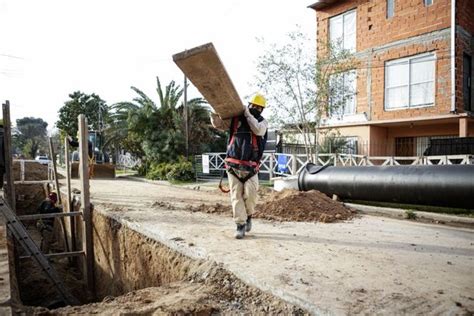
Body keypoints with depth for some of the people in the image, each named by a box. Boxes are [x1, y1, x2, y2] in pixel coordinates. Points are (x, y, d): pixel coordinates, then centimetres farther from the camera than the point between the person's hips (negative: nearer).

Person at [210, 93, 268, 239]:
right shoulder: (235, 118, 9)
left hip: (250, 166, 0)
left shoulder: (262, 122, 9)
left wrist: (247, 114, -10)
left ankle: (248, 216, 20)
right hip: (233, 164, 0)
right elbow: (218, 124, 10)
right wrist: (215, 114, -9)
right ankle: (240, 225, 7)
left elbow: (258, 130, -13)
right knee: (236, 196, 0)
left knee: (250, 194, -10)